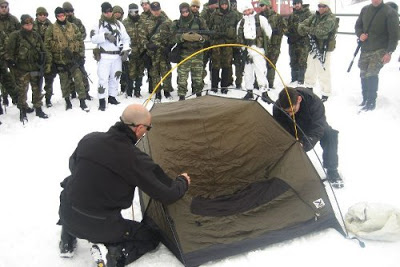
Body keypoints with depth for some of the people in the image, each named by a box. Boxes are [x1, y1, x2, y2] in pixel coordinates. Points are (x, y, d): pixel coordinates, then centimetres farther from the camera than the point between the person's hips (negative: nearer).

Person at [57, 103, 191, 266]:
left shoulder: (89, 139, -5)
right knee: (151, 238, 19)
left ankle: (67, 243, 26)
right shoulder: (136, 160, -19)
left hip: (68, 217, 4)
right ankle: (116, 253, -6)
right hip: (100, 227, -4)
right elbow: (167, 196, -12)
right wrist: (183, 182, 9)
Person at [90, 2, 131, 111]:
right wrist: (106, 36, -21)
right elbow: (93, 38, -9)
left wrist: (126, 51, -4)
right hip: (104, 56, -3)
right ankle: (102, 100, -2)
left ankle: (112, 97, 25)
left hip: (117, 56, 4)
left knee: (115, 77, 11)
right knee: (103, 78, -7)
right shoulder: (98, 24, 2)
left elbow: (126, 38, 9)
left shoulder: (118, 24, 10)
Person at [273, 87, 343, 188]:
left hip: (310, 128, -1)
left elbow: (317, 128, -39)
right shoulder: (278, 108, -32)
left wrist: (305, 144, -54)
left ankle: (331, 171, -14)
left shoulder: (313, 101, -38)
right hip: (293, 133, 2)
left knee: (330, 134, -29)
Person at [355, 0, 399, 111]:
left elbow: (394, 34, -11)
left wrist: (389, 52, -17)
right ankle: (365, 99, 24)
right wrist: (360, 34, -6)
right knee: (363, 75, 9)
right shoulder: (365, 10, 5)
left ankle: (371, 102, -7)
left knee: (371, 74, -16)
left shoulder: (390, 12, -10)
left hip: (380, 51, -5)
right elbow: (358, 25, 17)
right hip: (365, 50, 5)